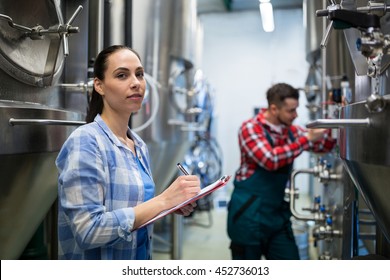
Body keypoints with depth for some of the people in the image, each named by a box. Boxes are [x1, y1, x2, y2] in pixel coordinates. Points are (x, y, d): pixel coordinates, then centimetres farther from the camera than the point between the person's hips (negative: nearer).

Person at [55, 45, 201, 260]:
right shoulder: (84, 142, -19)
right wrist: (163, 200, -26)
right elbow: (87, 230, -26)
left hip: (140, 258, 7)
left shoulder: (140, 146, 3)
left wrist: (170, 205, -4)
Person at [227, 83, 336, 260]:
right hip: (249, 214, -6)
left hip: (277, 213, 6)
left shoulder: (290, 131, 7)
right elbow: (270, 159, -28)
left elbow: (325, 145, 16)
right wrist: (307, 139, -24)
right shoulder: (251, 128, -13)